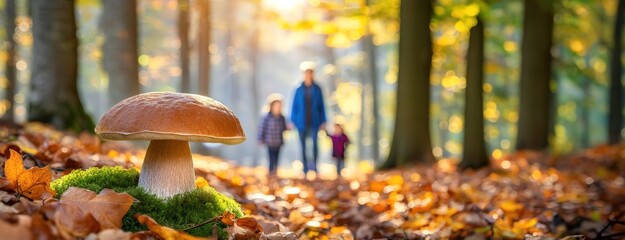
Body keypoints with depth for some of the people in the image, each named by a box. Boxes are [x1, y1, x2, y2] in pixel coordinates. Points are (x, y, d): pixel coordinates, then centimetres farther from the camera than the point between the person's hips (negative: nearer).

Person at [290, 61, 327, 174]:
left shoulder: (317, 89, 2)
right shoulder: (299, 90, 4)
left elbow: (321, 106, 5)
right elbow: (295, 106, 7)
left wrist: (323, 121, 2)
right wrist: (293, 121, 2)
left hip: (314, 123, -1)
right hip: (302, 123, 1)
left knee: (314, 143, -17)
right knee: (303, 147, 4)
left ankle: (314, 165, -8)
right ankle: (305, 169, 10)